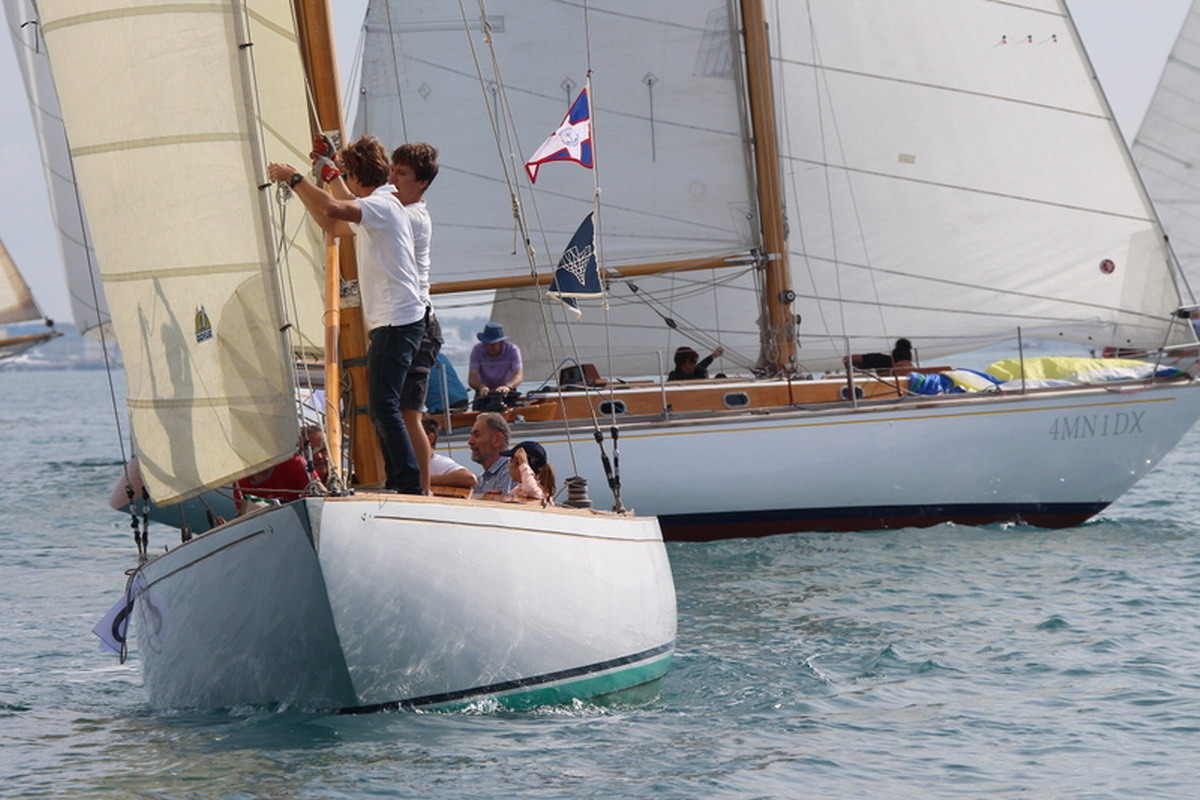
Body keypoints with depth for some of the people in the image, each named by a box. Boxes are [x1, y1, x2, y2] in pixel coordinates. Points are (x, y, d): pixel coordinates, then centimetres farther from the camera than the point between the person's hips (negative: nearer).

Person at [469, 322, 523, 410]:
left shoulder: (513, 350, -19)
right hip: (484, 393, 0)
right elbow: (471, 379, -24)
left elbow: (519, 376, -31)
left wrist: (508, 386, -53)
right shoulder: (477, 350, -17)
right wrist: (481, 387, -47)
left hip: (507, 393, 0)